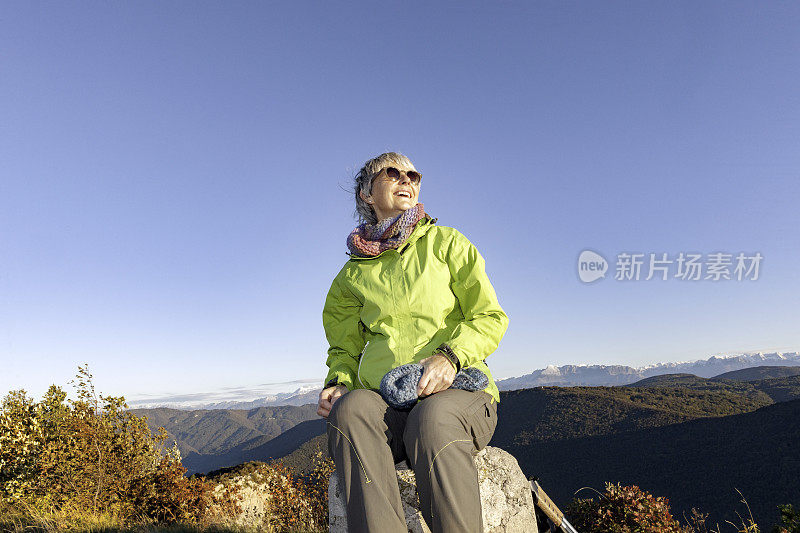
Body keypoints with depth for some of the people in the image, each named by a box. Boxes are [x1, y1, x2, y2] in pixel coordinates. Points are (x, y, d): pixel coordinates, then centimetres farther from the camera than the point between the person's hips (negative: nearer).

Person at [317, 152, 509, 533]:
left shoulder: (445, 243, 10)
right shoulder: (353, 273, 17)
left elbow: (491, 318, 5)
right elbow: (345, 347, 21)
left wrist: (450, 355, -15)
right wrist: (339, 382, -3)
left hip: (457, 391, -1)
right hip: (383, 400, 2)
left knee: (434, 419, -37)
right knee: (351, 408, -33)